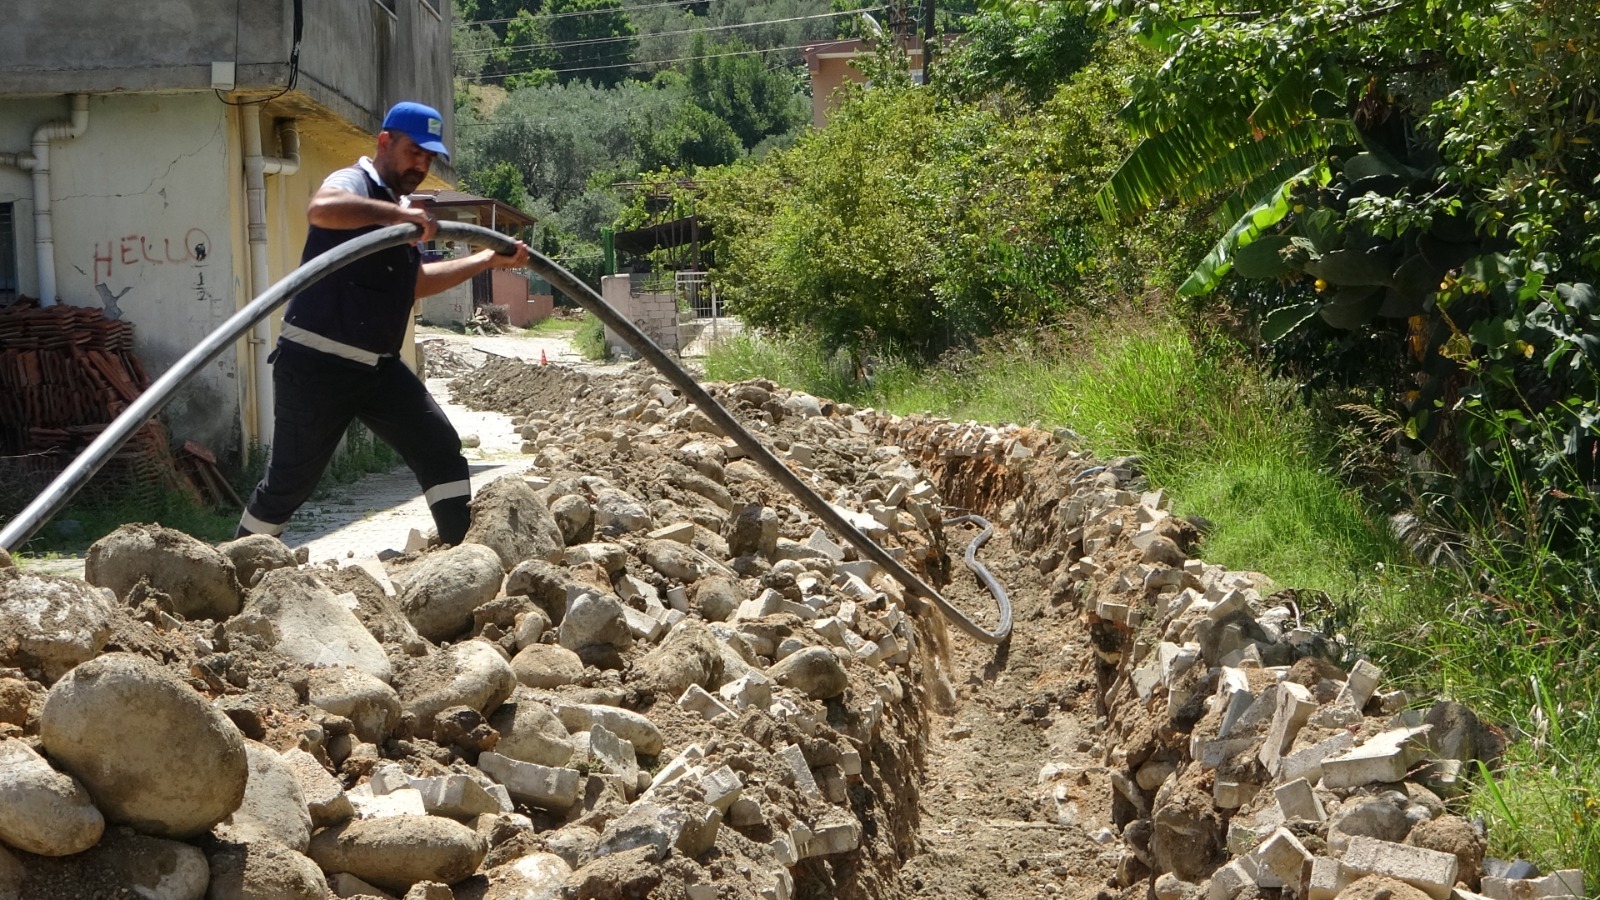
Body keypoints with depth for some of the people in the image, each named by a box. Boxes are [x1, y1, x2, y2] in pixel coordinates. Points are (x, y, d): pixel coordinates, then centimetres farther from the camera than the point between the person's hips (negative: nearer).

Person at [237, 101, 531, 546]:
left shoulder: (401, 210, 18)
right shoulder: (353, 182, -9)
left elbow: (415, 282, 29)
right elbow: (321, 208, -35)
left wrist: (489, 259, 27)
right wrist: (398, 213, -32)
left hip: (378, 366, 8)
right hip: (316, 362, -8)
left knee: (441, 449, 3)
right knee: (290, 479, -1)